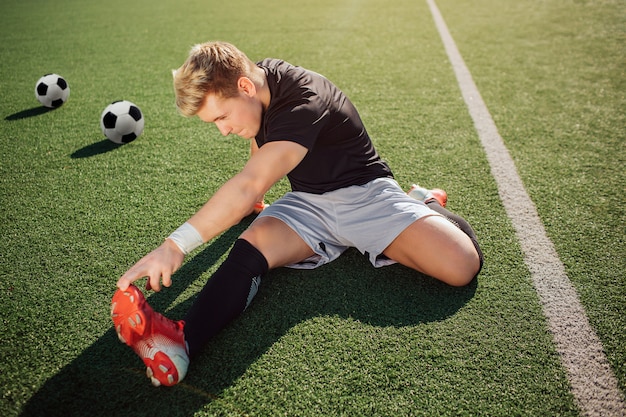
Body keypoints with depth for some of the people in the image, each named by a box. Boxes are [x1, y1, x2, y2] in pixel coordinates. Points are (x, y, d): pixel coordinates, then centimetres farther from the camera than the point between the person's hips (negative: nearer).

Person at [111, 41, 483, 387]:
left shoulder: (303, 102, -29)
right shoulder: (260, 76, -2)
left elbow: (248, 187, -40)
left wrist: (176, 246, -42)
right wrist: (252, 203, 31)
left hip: (364, 194, -6)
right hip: (308, 201, 6)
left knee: (462, 266, -22)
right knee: (250, 248, -27)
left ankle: (425, 207, 10)